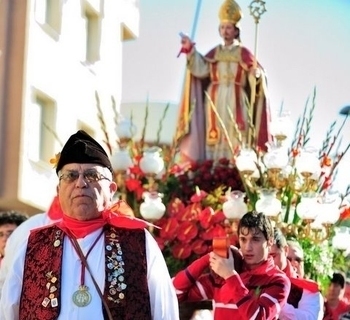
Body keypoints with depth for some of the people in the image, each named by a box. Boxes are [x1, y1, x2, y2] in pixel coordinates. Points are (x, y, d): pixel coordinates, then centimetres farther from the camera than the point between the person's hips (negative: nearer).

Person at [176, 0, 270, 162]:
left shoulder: (244, 53, 5)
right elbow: (200, 70, -2)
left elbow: (255, 77, -3)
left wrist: (257, 75, -26)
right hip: (215, 102, 3)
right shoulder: (214, 53, 13)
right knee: (214, 140, -2)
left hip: (236, 103, -3)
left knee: (235, 141, -8)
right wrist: (190, 50, -10)